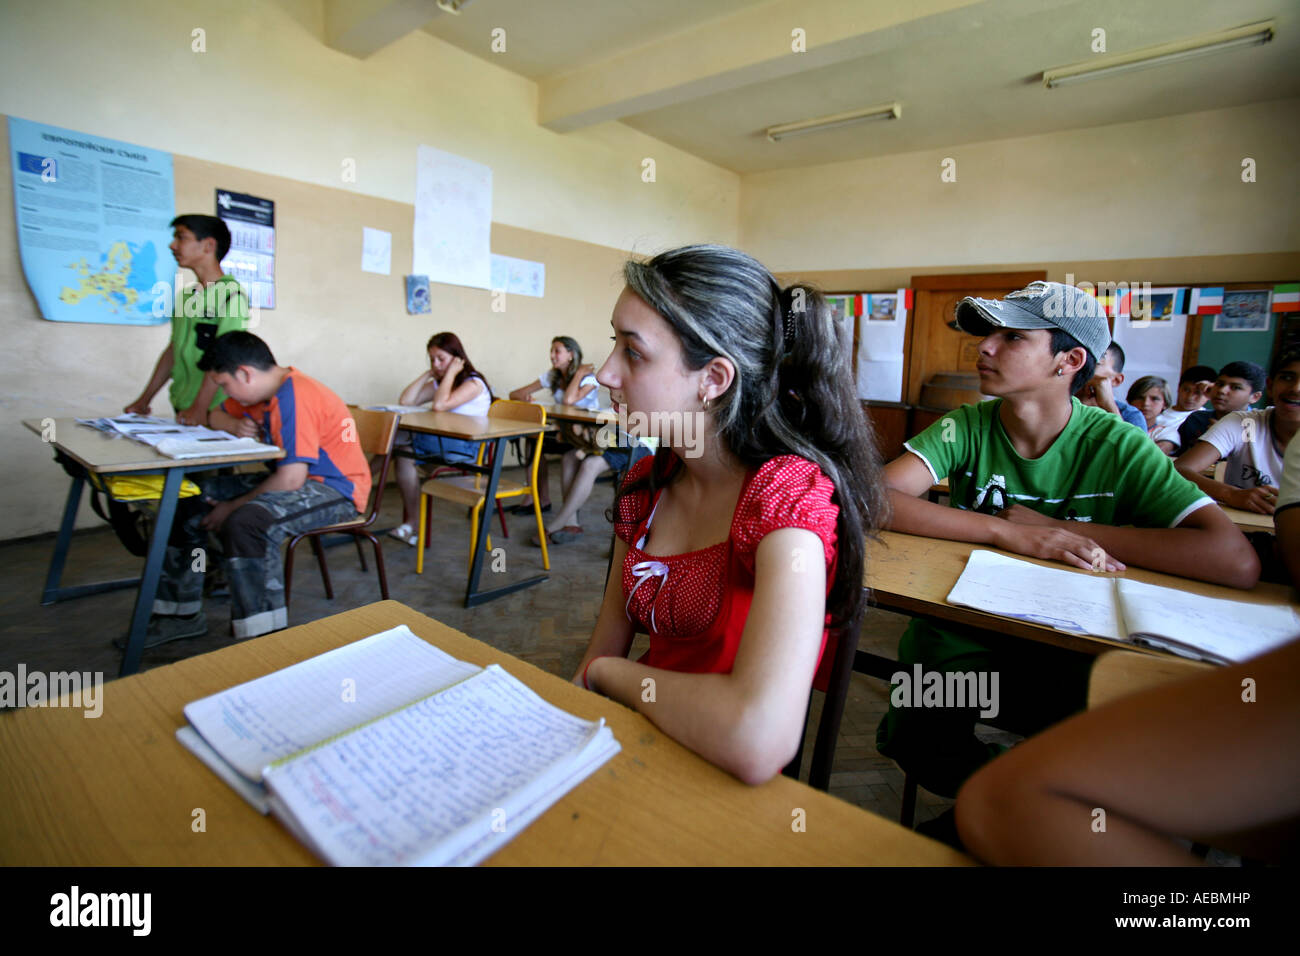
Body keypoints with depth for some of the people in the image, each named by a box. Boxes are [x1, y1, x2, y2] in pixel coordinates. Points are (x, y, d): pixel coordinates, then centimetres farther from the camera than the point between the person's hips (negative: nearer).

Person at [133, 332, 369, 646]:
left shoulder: (296, 399, -23)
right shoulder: (260, 390, 7)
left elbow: (291, 480, -28)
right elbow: (217, 416, 24)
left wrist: (233, 507, -13)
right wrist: (235, 425, -2)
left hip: (336, 489, -10)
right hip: (292, 477, 10)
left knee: (245, 522, -35)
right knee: (188, 500, 7)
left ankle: (264, 636, -24)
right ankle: (181, 614, 18)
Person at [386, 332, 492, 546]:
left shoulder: (473, 383, -6)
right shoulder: (438, 383, 20)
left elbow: (439, 405, -22)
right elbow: (404, 401, 7)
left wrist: (451, 372, -12)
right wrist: (427, 374, 8)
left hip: (467, 448, -8)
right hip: (440, 444, 8)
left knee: (402, 439, -23)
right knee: (404, 452, -21)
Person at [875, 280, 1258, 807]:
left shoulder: (1117, 446, -8)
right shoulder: (967, 427, -6)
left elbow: (1238, 562, -19)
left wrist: (1059, 528, -19)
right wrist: (1009, 532, -30)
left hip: (1072, 648, 1)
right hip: (965, 627, 0)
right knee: (920, 739, -22)